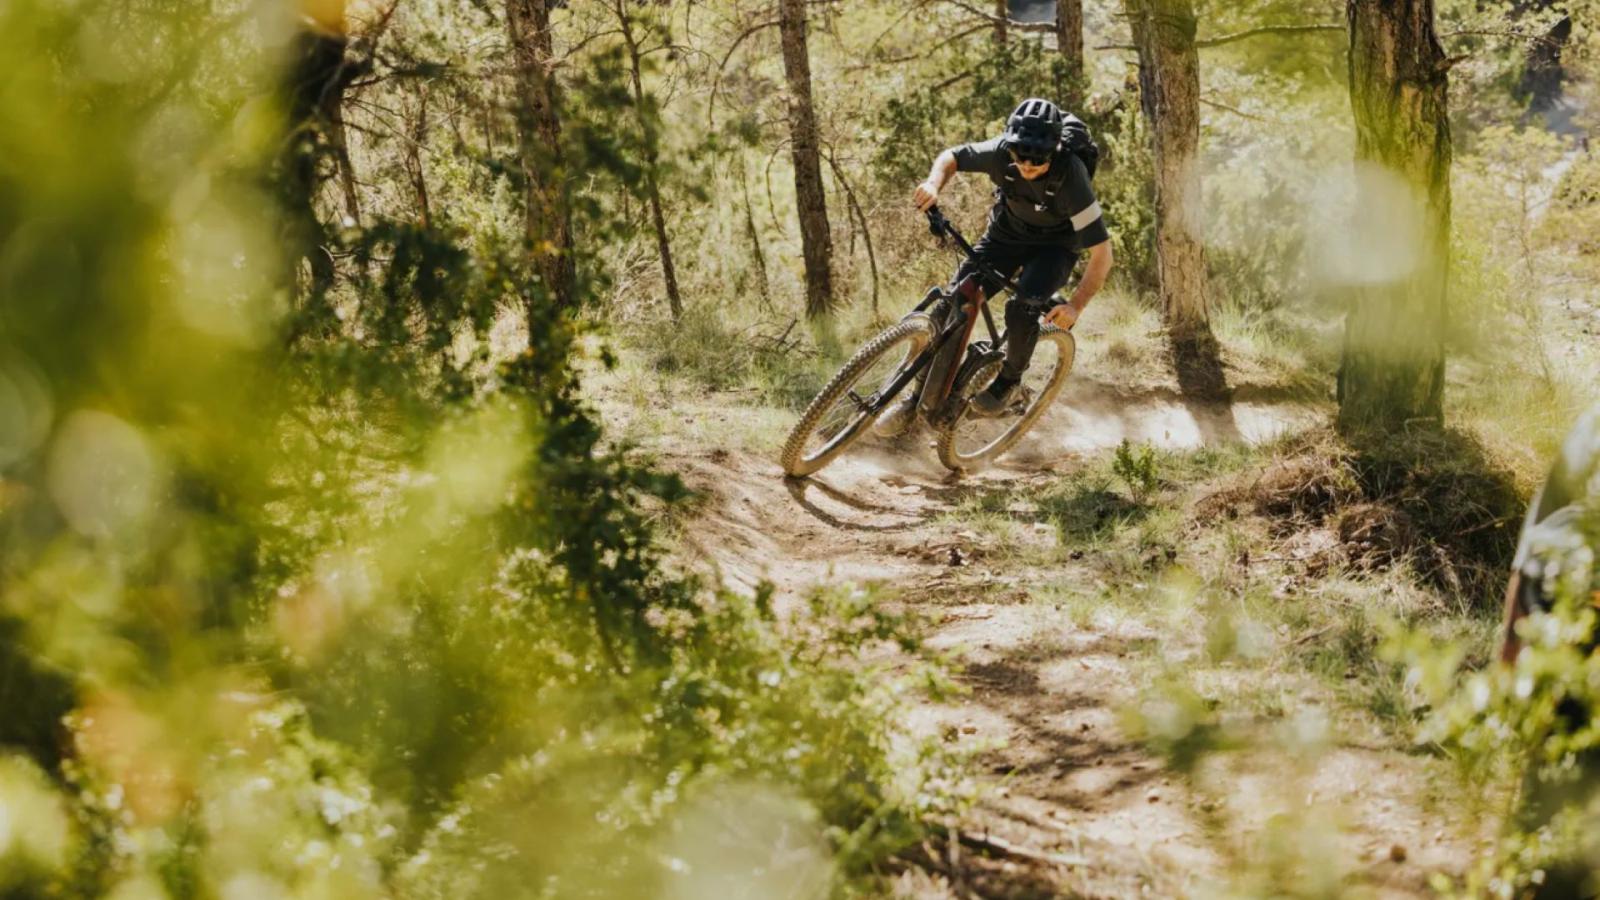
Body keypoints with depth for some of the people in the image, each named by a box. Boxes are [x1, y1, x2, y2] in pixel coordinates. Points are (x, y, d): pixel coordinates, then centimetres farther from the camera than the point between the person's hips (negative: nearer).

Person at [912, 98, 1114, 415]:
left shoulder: (1070, 176, -34)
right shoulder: (1001, 151, -26)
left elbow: (1101, 251, -31)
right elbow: (952, 156, -7)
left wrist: (1076, 306, -36)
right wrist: (933, 184, -29)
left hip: (1054, 246, -3)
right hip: (1006, 234, 3)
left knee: (1022, 308, -30)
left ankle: (1009, 382, -2)